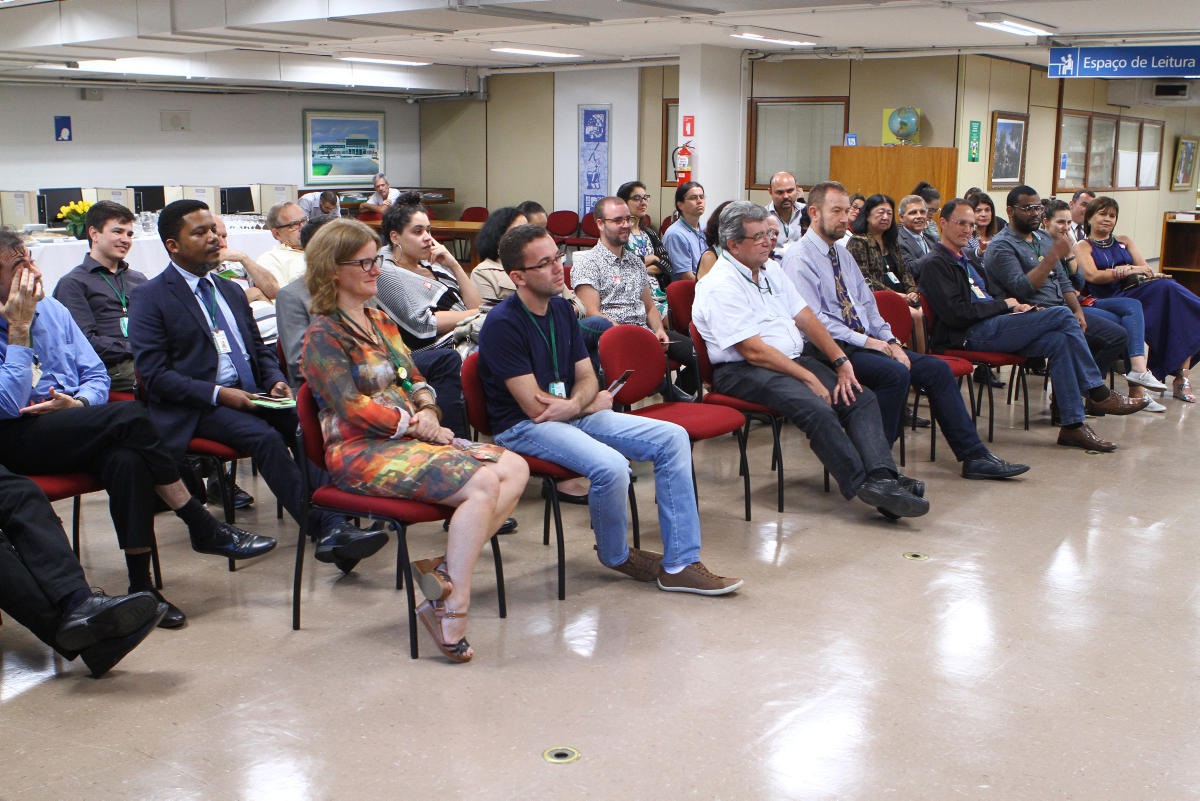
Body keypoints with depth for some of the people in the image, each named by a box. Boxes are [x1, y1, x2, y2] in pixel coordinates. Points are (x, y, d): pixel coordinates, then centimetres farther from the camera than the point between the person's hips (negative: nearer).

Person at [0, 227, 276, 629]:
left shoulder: (51, 309, 14)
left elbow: (97, 376, 16)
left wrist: (78, 403, -8)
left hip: (70, 425, 5)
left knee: (128, 460, -31)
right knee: (129, 417, -28)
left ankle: (141, 586, -25)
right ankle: (204, 528, -18)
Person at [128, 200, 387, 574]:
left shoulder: (231, 291, 21)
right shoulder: (151, 298, -1)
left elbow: (260, 349, 25)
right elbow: (154, 375, -9)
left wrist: (276, 381, 1)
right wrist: (218, 394, -20)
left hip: (250, 395, 6)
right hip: (195, 408, -6)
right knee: (265, 436, -32)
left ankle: (333, 526, -34)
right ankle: (326, 530, -32)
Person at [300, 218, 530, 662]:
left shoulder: (381, 321, 20)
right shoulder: (323, 335, -5)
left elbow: (415, 380, 21)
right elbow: (350, 408, -15)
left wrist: (428, 410, -2)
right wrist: (414, 424, -13)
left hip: (412, 437, 8)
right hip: (362, 451, -8)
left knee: (515, 469, -13)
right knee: (482, 483, -28)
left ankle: (446, 570, -19)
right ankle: (451, 608, -24)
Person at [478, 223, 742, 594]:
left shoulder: (561, 308, 9)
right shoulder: (503, 323, -16)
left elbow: (587, 377, 13)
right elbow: (534, 405, -19)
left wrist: (573, 403, -13)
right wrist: (593, 404, -2)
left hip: (576, 414, 8)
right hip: (524, 427, -8)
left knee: (672, 438, -5)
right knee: (611, 466, -33)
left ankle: (679, 564, -4)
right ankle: (615, 555, 0)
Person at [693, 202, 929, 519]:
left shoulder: (770, 269, 15)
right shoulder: (720, 287, -12)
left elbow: (805, 318, 14)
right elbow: (754, 351, -17)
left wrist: (841, 361, 2)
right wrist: (809, 378, -17)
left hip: (793, 359, 9)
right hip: (743, 372, -9)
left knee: (863, 398, -10)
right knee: (817, 408, -32)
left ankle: (882, 478, -25)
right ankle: (863, 485, -24)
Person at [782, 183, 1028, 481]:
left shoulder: (842, 254, 19)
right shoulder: (799, 258, -9)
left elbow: (867, 304, 19)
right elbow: (811, 319, -18)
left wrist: (890, 340, 1)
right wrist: (865, 341, -18)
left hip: (862, 341, 9)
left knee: (936, 368, -3)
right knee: (896, 373, -31)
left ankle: (974, 456, 2)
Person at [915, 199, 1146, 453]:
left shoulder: (963, 260, 27)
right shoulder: (936, 263, -4)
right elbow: (956, 313, -15)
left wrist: (1014, 308, 6)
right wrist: (1004, 305, -6)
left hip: (990, 327, 9)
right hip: (971, 335, -9)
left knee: (1060, 340, -14)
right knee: (1062, 315, -16)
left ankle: (1073, 425, -15)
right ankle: (1098, 394, -8)